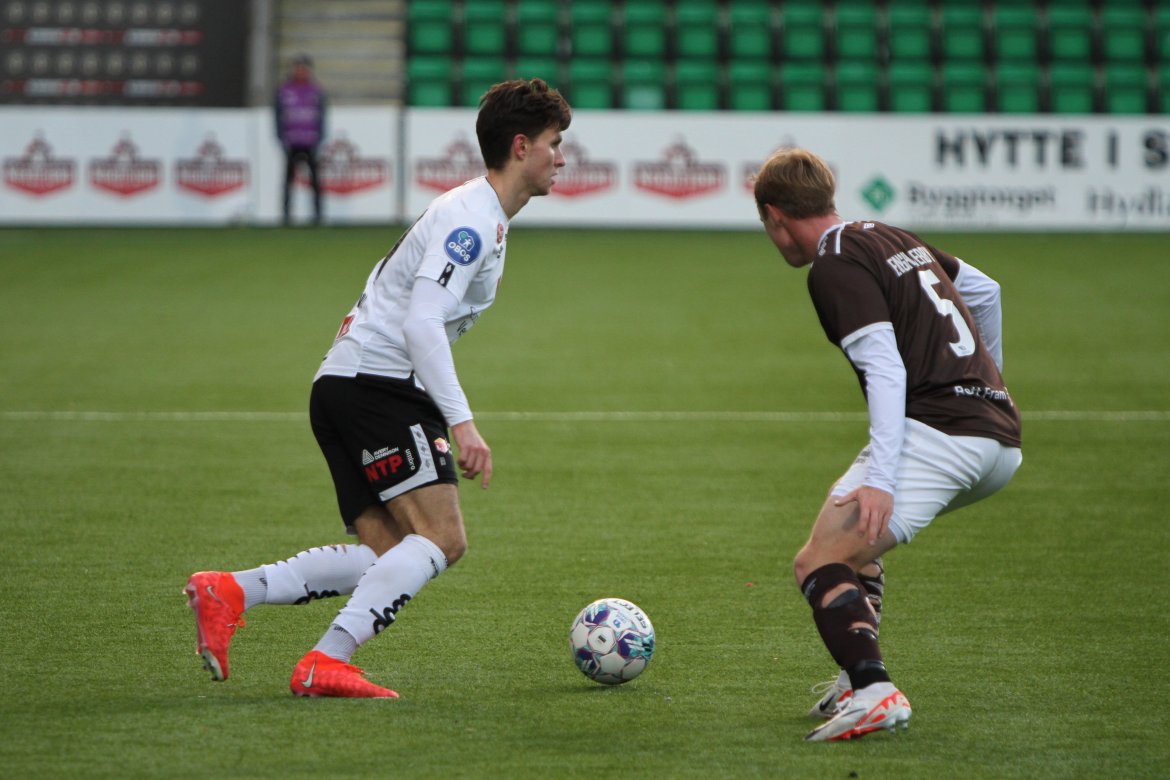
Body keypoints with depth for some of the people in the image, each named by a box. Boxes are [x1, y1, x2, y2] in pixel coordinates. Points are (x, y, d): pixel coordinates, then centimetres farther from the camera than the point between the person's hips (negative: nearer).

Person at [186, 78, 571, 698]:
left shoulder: (478, 218, 22)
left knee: (388, 556, 3)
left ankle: (230, 592, -4)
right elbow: (422, 325, -21)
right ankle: (325, 664, -23)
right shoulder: (472, 217, -11)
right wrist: (462, 423, -25)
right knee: (441, 537, -17)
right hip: (378, 386, -10)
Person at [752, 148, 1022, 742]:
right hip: (1004, 442, 9)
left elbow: (886, 369, -16)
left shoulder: (835, 267, -6)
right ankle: (859, 675, 20)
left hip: (936, 433, -9)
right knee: (854, 536, 28)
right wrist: (988, 378, 48)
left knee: (818, 564, -12)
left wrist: (880, 480, -22)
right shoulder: (895, 239, 21)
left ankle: (872, 691, -31)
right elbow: (985, 290, 34)